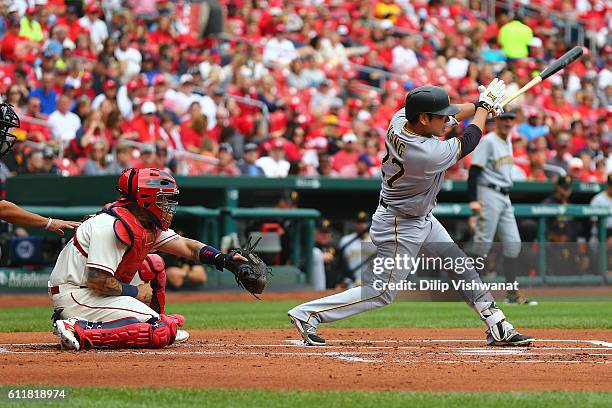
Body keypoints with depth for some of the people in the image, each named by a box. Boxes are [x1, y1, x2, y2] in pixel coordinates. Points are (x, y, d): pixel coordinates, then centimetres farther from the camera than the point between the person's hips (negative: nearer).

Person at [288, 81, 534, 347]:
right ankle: (307, 314, 4)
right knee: (382, 293, 0)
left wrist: (479, 106, -2)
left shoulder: (400, 118, -14)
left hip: (421, 217, 9)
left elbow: (446, 115, 7)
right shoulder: (430, 155, -35)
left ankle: (497, 327, 23)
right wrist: (484, 106, -1)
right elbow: (468, 142, -15)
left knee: (461, 267, 14)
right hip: (400, 227, -9)